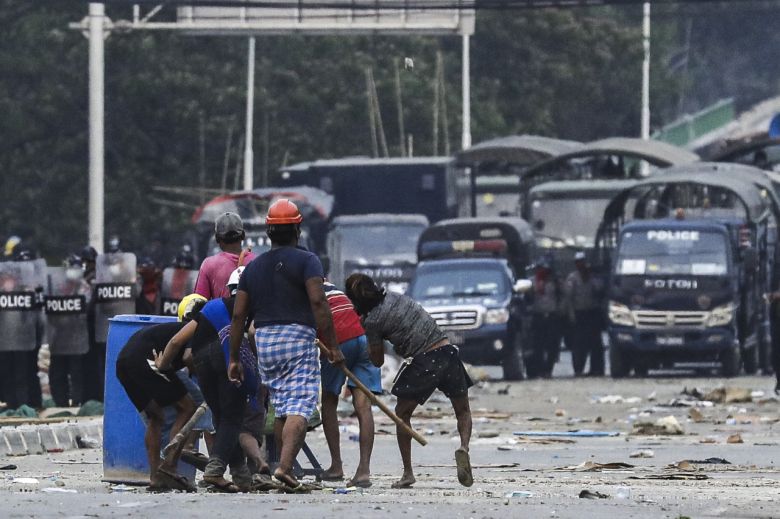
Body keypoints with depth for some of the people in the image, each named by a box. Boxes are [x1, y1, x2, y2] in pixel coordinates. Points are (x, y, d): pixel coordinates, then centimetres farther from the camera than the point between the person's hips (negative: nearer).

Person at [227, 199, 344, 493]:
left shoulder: (254, 266, 13)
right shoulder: (306, 261, -2)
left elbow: (238, 315, 11)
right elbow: (318, 303, -14)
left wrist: (234, 359, 14)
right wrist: (333, 347, -13)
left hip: (264, 341, 5)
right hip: (298, 339, -5)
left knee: (281, 408, 16)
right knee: (300, 408, -10)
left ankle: (287, 477, 17)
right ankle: (285, 467, -28)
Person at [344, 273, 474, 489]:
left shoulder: (372, 321, -5)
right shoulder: (397, 298, 12)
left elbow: (378, 360, 2)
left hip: (422, 363, -5)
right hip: (447, 350, 5)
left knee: (402, 414, 16)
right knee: (463, 411, 19)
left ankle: (408, 473, 11)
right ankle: (464, 446, -11)